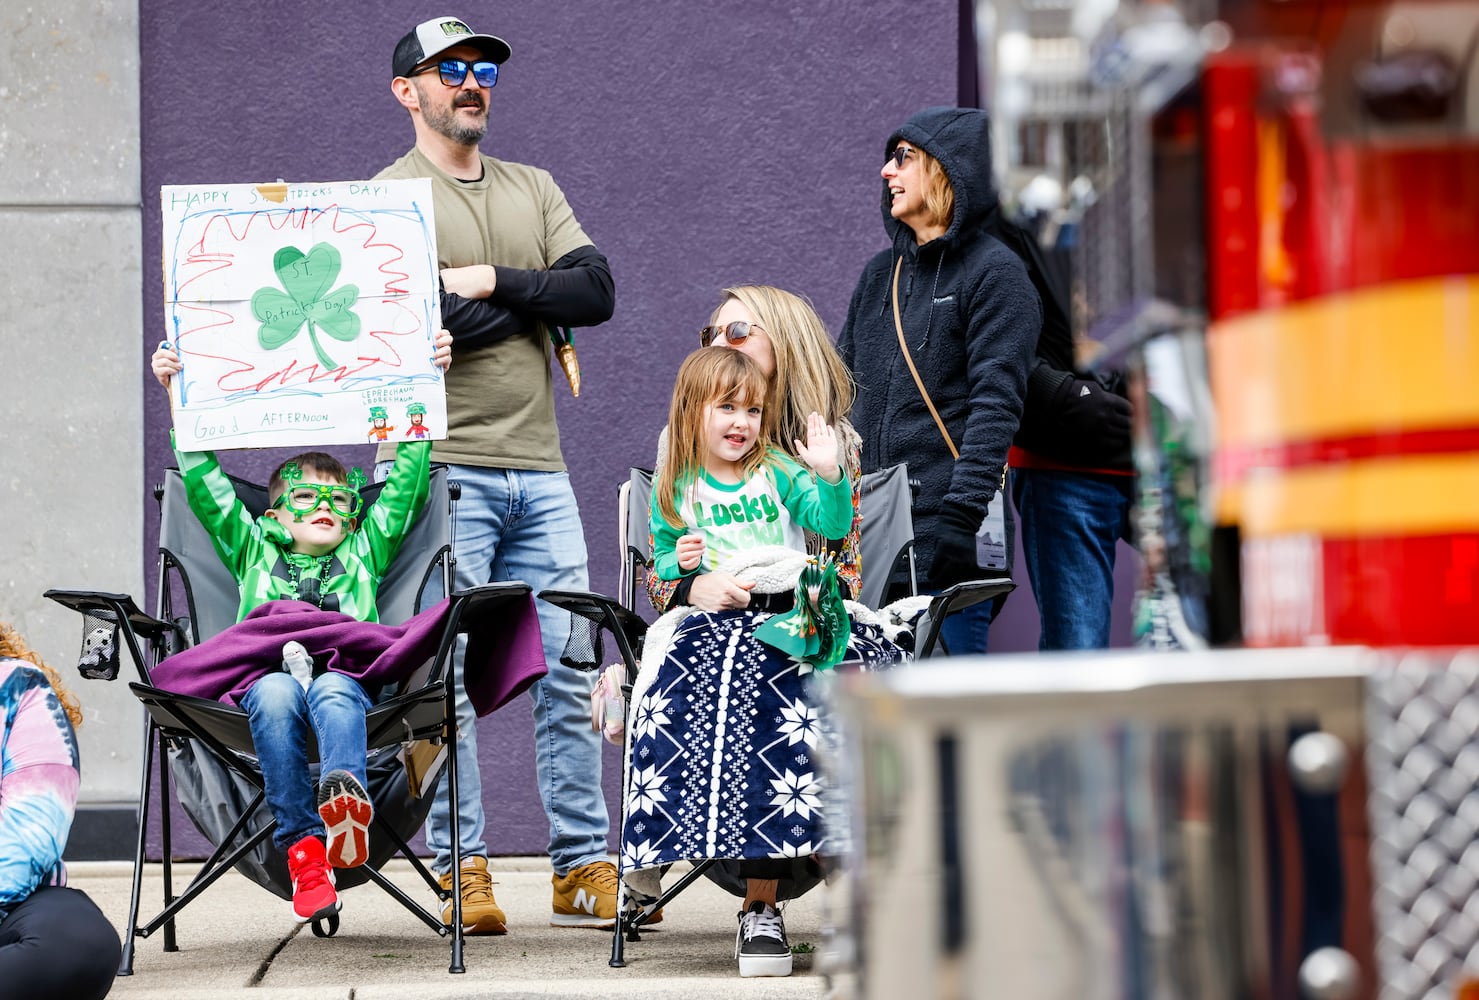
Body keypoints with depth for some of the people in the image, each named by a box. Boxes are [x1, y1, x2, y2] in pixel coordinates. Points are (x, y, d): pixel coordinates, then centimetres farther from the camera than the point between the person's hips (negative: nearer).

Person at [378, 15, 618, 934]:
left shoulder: (535, 190, 18)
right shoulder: (391, 198, 1)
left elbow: (598, 292, 3)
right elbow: (423, 319, -15)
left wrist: (492, 285, -7)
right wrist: (535, 299, -2)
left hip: (539, 469, 5)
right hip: (441, 468, -5)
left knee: (572, 673, 3)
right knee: (447, 678, -4)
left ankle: (583, 867, 9)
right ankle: (462, 871, 2)